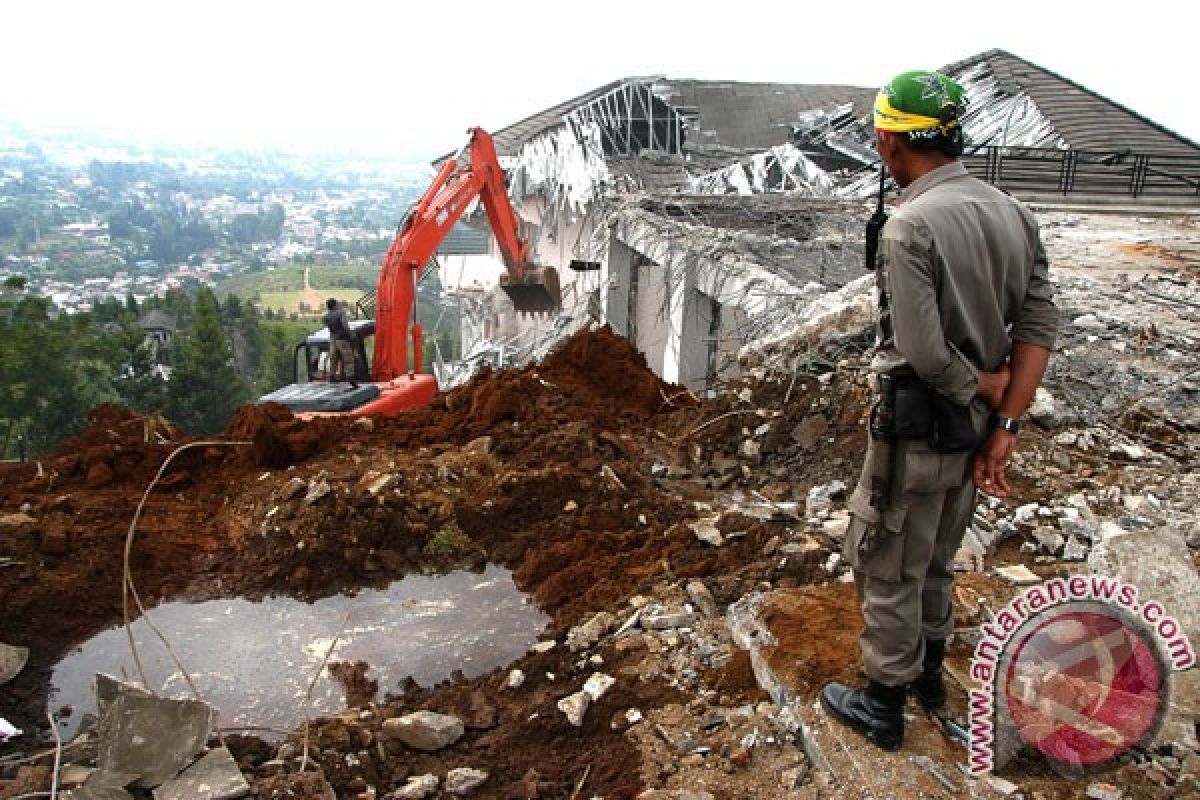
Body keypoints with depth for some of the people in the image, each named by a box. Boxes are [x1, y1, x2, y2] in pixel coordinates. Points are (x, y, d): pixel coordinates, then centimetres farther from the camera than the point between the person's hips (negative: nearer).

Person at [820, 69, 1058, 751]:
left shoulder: (910, 226, -22)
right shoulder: (1013, 214, 2)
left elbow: (924, 353, -26)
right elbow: (1040, 326, -1)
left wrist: (985, 384, -7)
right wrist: (1006, 427, -3)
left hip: (916, 428, -8)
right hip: (976, 430, 8)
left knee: (886, 568, 10)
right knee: (936, 560, 26)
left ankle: (884, 706, 27)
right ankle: (929, 673, 45)